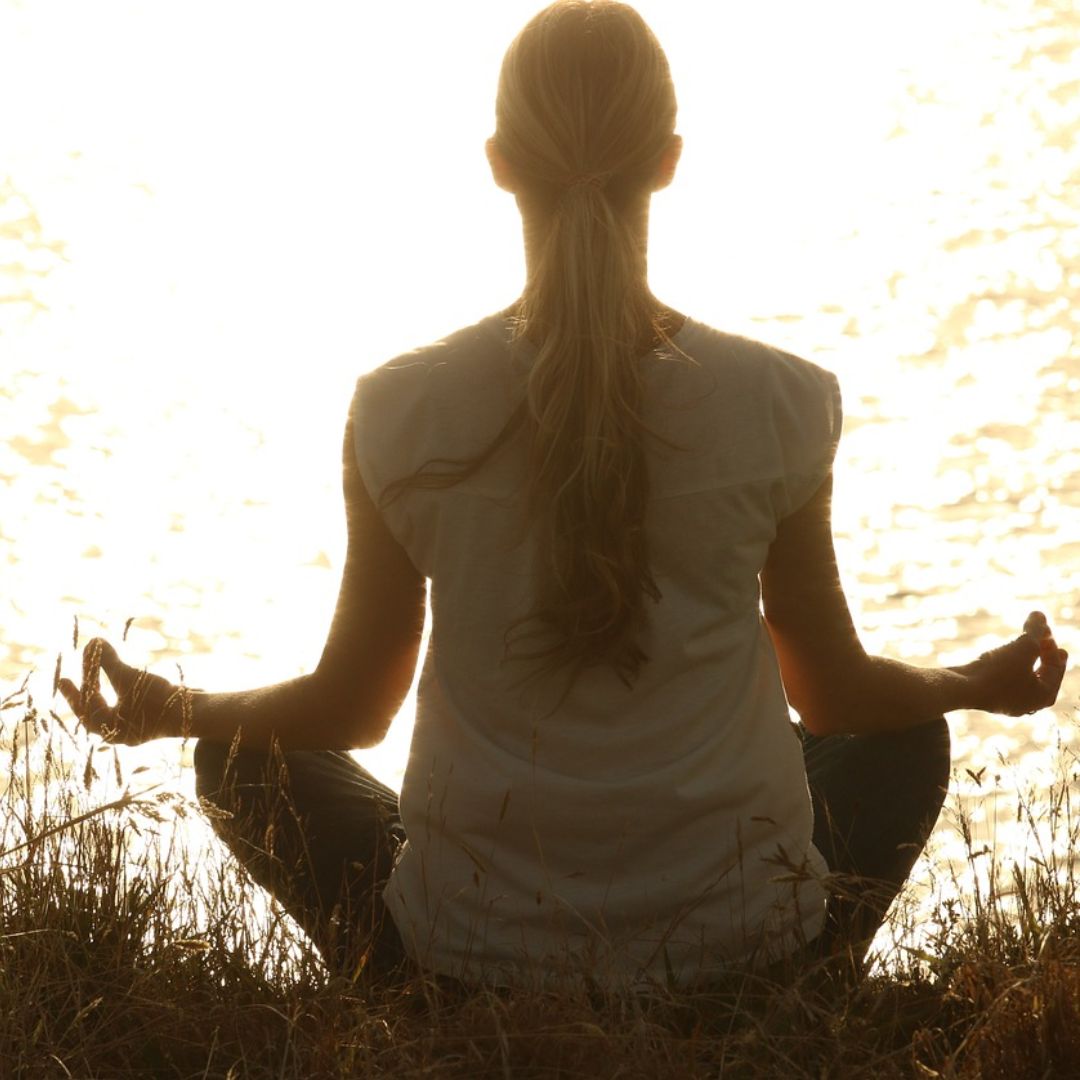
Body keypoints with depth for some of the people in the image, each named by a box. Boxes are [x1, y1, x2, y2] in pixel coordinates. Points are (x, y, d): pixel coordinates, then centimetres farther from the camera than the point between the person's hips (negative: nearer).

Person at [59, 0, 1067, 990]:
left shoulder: (402, 412, -13)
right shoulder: (778, 405, -13)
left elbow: (350, 707, -1)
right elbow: (834, 691, 1)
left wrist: (171, 709, 20)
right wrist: (979, 682, 23)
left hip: (473, 957, 0)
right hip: (738, 951, 1)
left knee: (244, 757, 28)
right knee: (906, 742, 31)